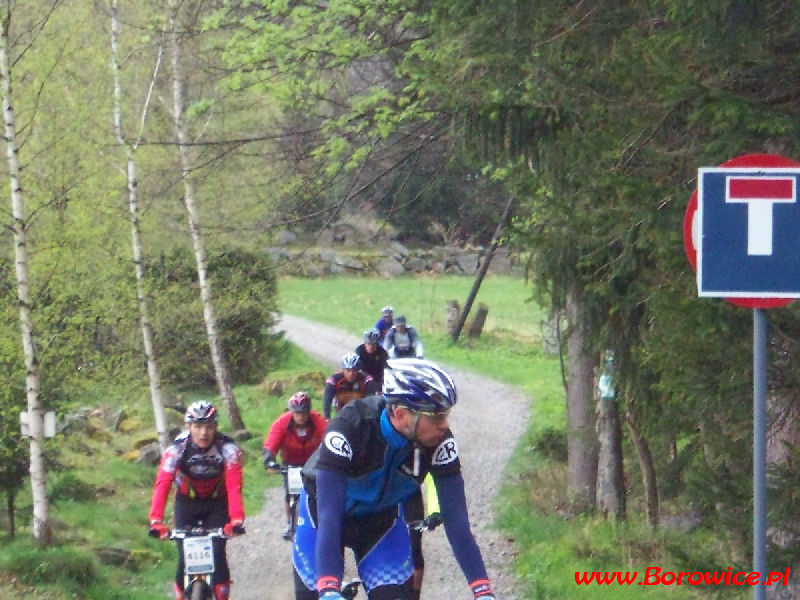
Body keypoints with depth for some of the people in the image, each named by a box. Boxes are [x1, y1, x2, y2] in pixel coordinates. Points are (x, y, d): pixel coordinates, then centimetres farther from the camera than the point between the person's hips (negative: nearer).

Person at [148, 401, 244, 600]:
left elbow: (234, 486, -35)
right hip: (187, 502, 1)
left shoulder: (227, 448, -26)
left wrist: (237, 519, -51)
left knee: (217, 554, -15)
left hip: (217, 503, -1)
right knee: (184, 557, -9)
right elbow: (162, 485, -34)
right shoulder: (177, 448, -25)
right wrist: (156, 521, -49)